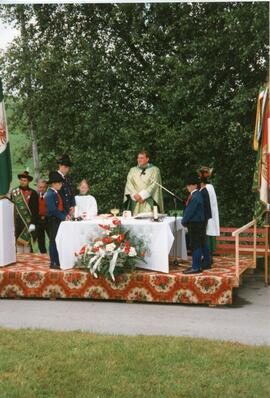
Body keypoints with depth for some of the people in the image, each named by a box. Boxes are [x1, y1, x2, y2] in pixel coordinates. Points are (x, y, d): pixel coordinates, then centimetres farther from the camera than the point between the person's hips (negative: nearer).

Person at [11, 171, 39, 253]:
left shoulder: (33, 193, -1)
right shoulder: (14, 192, 8)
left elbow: (35, 210, -3)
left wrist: (33, 223, -10)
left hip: (28, 223, -3)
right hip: (17, 223, 3)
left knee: (27, 242, -2)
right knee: (18, 243, 4)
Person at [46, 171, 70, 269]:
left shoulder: (56, 193, 13)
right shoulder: (50, 195, -15)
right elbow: (53, 210, -20)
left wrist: (66, 214, 4)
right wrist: (63, 217, -18)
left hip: (59, 220, 9)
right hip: (53, 220, -9)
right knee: (54, 241, -3)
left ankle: (58, 261, 19)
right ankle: (54, 263, 1)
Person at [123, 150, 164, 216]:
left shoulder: (154, 170, 6)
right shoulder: (132, 170, 17)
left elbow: (154, 185, -5)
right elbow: (129, 184, 6)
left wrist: (142, 195, -13)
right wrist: (135, 195, -11)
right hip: (135, 202, 3)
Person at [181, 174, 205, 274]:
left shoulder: (195, 197, -19)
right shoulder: (195, 195, 13)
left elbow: (190, 211, -19)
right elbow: (188, 209, 18)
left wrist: (184, 221, -8)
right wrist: (185, 220, 12)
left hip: (195, 224, -10)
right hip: (195, 224, 10)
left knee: (195, 245, -6)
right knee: (195, 245, 15)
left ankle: (196, 267, -3)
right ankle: (197, 265, 23)